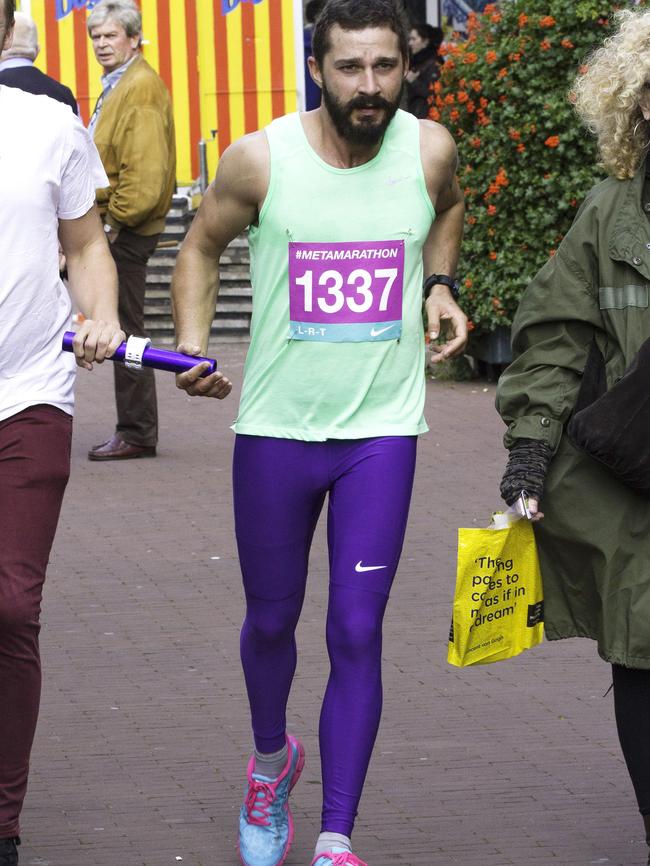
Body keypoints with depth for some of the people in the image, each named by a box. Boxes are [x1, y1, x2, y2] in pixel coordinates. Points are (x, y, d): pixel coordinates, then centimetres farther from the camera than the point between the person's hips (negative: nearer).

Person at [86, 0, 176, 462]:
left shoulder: (142, 88, -15)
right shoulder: (119, 85, 18)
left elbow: (144, 168, -23)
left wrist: (117, 219, -18)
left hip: (127, 231, -10)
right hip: (115, 228, 10)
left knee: (126, 331, -5)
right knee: (123, 329, 12)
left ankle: (137, 434, 0)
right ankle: (134, 430, 17)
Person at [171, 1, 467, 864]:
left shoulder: (428, 150, -5)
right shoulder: (260, 160, -10)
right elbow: (202, 246, 8)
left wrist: (439, 287, 7)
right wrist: (191, 346, -5)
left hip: (382, 429, 0)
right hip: (276, 427, 0)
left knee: (357, 633, -7)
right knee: (272, 620, 15)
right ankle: (272, 757, 45)